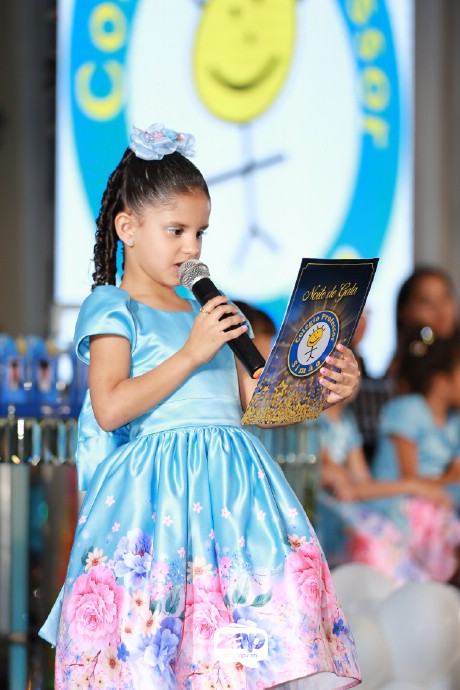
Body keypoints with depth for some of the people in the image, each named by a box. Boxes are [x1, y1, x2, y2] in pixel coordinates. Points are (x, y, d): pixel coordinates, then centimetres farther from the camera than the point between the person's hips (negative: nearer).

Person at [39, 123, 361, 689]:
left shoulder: (212, 313, 21)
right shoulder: (112, 308, 3)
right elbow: (110, 408, -10)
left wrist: (321, 389, 3)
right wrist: (192, 353, -11)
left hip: (234, 483, 6)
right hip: (155, 490, -5)